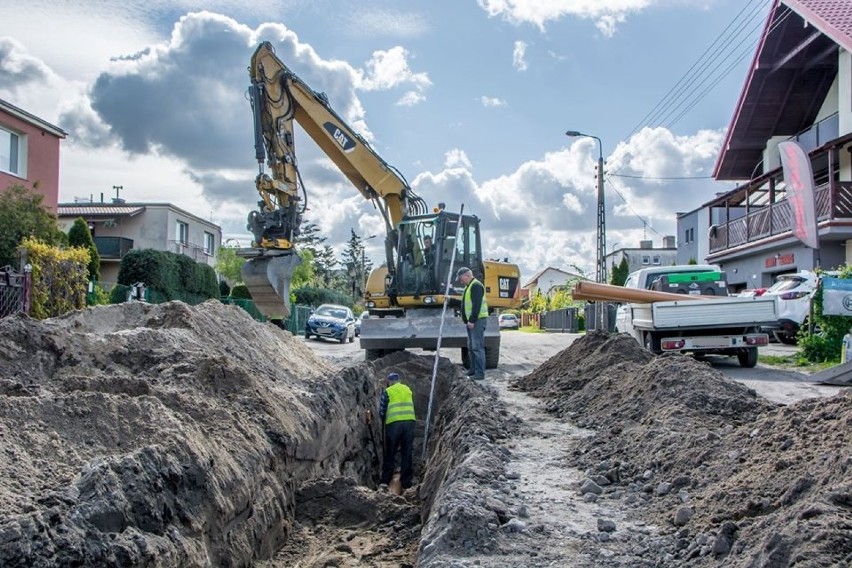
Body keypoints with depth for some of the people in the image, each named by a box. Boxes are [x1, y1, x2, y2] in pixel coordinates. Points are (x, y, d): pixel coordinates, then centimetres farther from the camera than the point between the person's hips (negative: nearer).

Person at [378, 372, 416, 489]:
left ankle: (385, 480, 12)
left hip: (394, 423, -3)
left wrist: (384, 420, 23)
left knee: (390, 453, 9)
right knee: (407, 453, 9)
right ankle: (406, 481, 10)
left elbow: (382, 410, 5)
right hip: (410, 421, 3)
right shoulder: (408, 390, 16)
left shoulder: (387, 392, 4)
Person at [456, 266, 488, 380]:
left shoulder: (476, 286, -12)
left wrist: (472, 320, -21)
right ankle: (472, 369, 22)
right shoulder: (469, 286, 21)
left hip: (477, 320, -11)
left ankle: (480, 373, -11)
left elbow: (477, 305, -20)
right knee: (471, 347, 14)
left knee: (477, 347, -11)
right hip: (471, 321, 11)